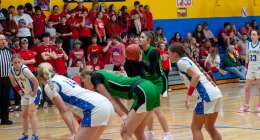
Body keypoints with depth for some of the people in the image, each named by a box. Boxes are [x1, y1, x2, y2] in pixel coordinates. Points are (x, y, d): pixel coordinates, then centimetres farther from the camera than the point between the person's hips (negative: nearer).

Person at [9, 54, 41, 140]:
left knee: (31, 113, -14)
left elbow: (36, 81, -32)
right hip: (25, 94, 7)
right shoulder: (12, 70, -9)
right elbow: (13, 81, 13)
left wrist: (34, 93, -21)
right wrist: (19, 90, 10)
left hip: (33, 93, -7)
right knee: (24, 114, 11)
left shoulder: (24, 69, -30)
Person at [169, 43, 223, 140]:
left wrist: (189, 96, -17)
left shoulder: (181, 62, -4)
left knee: (196, 128, 1)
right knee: (210, 127, 19)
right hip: (215, 92, 9)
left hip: (207, 95, -9)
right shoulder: (186, 60, 23)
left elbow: (196, 76, -17)